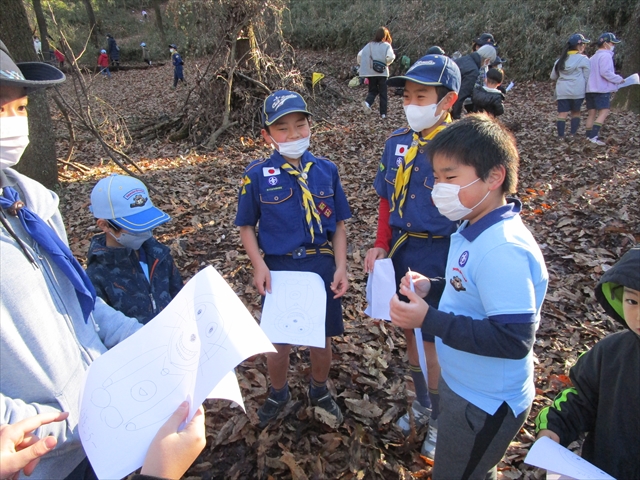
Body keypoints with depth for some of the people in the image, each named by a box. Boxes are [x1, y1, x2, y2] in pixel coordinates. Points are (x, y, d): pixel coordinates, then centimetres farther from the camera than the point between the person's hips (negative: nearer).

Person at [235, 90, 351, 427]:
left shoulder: (326, 170, -2)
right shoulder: (257, 175, -7)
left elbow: (338, 225, 3)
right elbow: (246, 226, 1)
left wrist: (341, 267, -6)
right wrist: (259, 266, -12)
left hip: (322, 268, 2)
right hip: (278, 270, -1)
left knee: (322, 338, 17)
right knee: (278, 341, 13)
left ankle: (320, 390, 46)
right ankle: (278, 393, 43)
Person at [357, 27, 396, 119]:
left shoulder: (369, 45, 4)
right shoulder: (386, 45, -5)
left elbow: (360, 55, -3)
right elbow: (390, 57, -19)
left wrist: (362, 65, 9)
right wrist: (386, 63, 0)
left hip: (370, 72, 3)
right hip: (382, 72, -2)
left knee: (373, 90, 16)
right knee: (383, 94, 9)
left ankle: (367, 102, -14)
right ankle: (383, 113, 9)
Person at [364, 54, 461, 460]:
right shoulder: (398, 142, 2)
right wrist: (382, 245, 3)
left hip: (438, 255, -6)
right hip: (400, 250, 6)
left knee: (431, 341, 7)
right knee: (411, 332, 20)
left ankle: (440, 419, 35)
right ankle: (421, 404, 45)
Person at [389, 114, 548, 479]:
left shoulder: (504, 250, -32)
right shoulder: (475, 229, -2)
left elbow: (514, 339, -33)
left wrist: (429, 320, -33)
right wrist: (433, 288, -4)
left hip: (486, 404, -9)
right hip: (464, 386, 9)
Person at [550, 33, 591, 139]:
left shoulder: (561, 59, 11)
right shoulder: (583, 59, -3)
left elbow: (553, 76, 18)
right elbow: (587, 77, -2)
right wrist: (586, 90, 9)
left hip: (562, 91, 3)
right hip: (577, 91, -3)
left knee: (562, 113, 0)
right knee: (575, 112, 12)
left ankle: (561, 136, -5)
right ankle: (573, 134, 9)